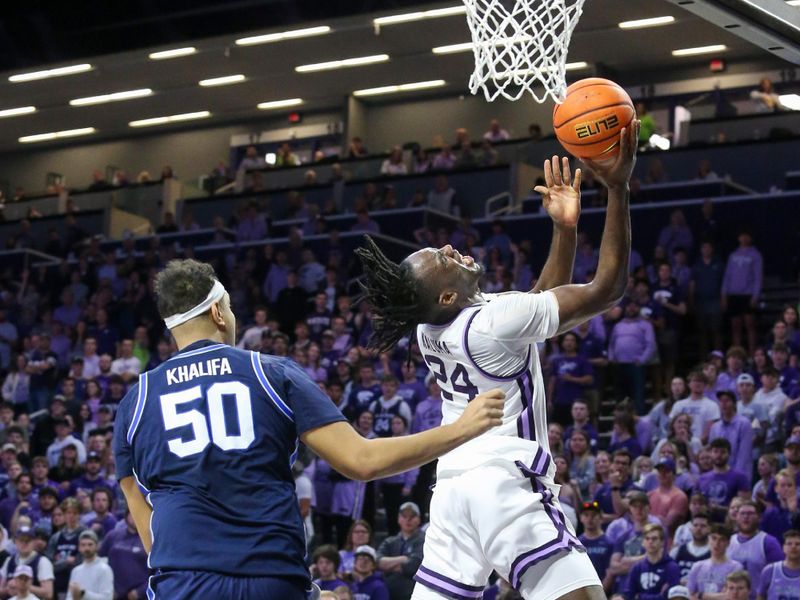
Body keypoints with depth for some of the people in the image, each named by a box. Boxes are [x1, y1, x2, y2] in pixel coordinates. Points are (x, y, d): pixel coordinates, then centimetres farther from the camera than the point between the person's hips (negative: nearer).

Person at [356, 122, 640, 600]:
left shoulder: (430, 328, 10)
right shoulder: (495, 320, -16)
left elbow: (541, 302, 20)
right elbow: (608, 289, -13)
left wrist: (565, 229, 10)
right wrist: (619, 188, -14)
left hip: (455, 485, 9)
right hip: (505, 483, -9)